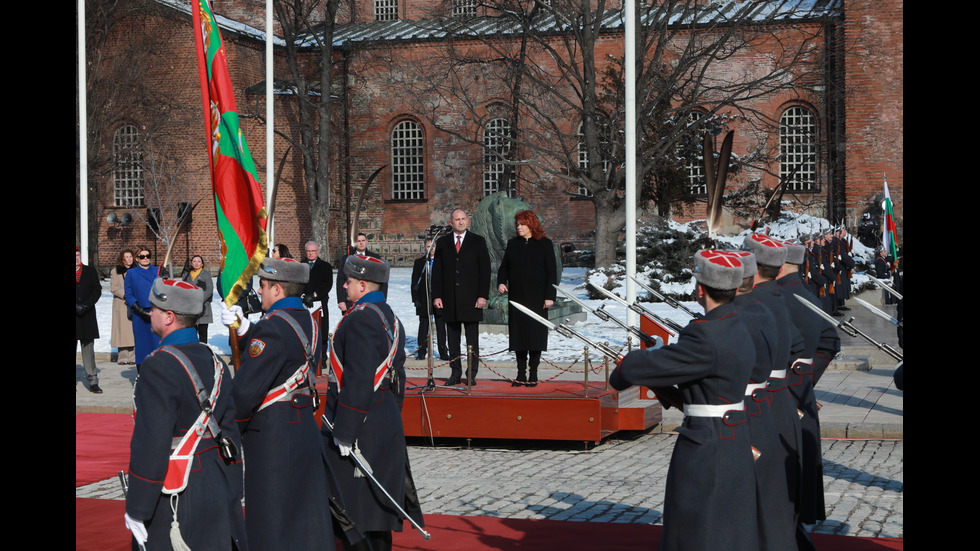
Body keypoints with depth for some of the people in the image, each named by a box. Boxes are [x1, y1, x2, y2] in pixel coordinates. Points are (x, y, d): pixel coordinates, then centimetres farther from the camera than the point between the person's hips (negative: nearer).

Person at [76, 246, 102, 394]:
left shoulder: (90, 271, 10)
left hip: (87, 316, 1)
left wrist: (84, 306, -7)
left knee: (88, 347, 0)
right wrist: (76, 307, -12)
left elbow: (97, 291, 5)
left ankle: (93, 381, 1)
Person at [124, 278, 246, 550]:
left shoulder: (160, 367, -18)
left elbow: (151, 445, -21)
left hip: (179, 504, -8)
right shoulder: (214, 361, 8)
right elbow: (230, 433, 13)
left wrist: (136, 511, -15)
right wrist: (233, 495, 19)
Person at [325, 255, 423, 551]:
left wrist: (345, 432, -21)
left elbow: (358, 380, -23)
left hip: (362, 433, -10)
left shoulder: (361, 318, -17)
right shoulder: (390, 317, 14)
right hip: (387, 426, 10)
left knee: (352, 511, -4)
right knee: (376, 505, 15)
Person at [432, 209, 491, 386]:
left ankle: (472, 375, 6)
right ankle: (455, 373, 12)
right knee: (452, 338, 5)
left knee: (472, 339, 0)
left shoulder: (478, 241, 5)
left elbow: (485, 270, 1)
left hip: (471, 298, -2)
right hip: (450, 299, 2)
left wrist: (483, 296, -7)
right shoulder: (442, 243, 10)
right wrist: (436, 296, 0)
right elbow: (437, 271, 8)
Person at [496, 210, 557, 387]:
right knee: (518, 334, 3)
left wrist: (549, 296, -9)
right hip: (516, 297, 4)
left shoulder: (544, 244, 1)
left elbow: (551, 272, -2)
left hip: (537, 298, -4)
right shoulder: (513, 244, 11)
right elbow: (504, 267, 15)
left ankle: (533, 373, 3)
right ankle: (521, 374, 8)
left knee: (535, 334, -3)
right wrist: (501, 283, -5)